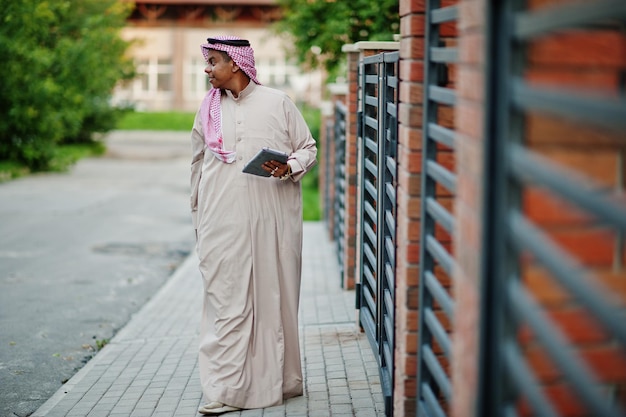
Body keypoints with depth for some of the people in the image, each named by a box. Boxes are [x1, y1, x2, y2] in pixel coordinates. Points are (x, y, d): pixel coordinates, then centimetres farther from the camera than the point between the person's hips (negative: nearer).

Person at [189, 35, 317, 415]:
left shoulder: (278, 103, 3)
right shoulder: (208, 108, 11)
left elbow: (309, 148, 8)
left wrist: (289, 167, -14)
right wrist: (198, 220, 19)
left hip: (272, 221, -1)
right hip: (222, 223, 2)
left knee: (274, 298, 4)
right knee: (226, 302, -3)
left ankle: (278, 382, 16)